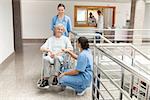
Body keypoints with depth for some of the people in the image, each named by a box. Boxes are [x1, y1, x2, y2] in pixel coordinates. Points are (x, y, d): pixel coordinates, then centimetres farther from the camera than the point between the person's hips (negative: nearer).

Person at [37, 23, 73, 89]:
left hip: (61, 57, -1)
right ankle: (45, 79, -33)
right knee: (45, 58, -34)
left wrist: (59, 52, -11)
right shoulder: (50, 39, 24)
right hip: (51, 56, 2)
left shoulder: (65, 39, 19)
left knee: (57, 58, -39)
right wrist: (48, 50, -10)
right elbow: (42, 48, 12)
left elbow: (70, 49, 3)